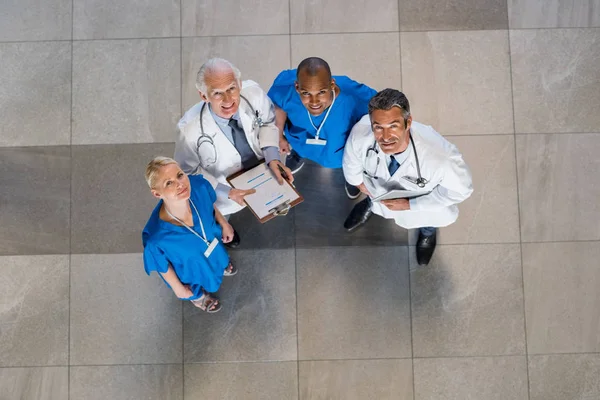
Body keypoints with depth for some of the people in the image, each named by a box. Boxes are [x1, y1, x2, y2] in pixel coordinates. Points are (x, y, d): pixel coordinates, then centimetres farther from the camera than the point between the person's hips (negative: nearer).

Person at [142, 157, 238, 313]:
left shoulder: (199, 185, -37)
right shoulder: (156, 237, -48)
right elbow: (162, 265, -23)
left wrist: (224, 224, 5)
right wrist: (178, 288, -6)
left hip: (212, 243, 3)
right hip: (190, 268, -3)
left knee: (218, 261, 38)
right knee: (193, 289, 33)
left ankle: (219, 264, 75)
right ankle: (197, 296, 69)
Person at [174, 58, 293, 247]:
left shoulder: (254, 93, -36)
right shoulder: (191, 129, -41)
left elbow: (267, 122, -11)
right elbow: (188, 171, -21)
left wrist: (272, 157, -25)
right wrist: (226, 191, -28)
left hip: (260, 164, 3)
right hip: (223, 182, -2)